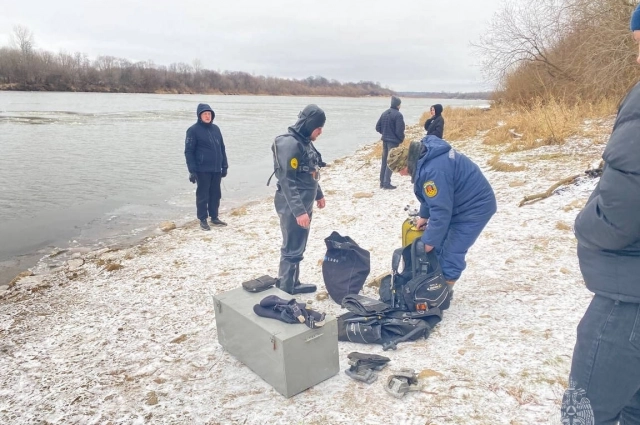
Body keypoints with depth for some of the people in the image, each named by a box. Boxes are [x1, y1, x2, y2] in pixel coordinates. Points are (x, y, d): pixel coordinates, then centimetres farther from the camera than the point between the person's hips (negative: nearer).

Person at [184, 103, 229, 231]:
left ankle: (214, 217, 25)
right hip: (202, 169, -5)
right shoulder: (193, 130, -7)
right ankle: (203, 219, 13)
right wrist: (192, 170, -15)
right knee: (203, 195, 2)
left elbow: (222, 148, 14)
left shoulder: (215, 128, 10)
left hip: (216, 169, 6)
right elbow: (189, 151, -9)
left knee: (215, 194, 12)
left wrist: (224, 166, 11)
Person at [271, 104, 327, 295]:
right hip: (293, 207, -10)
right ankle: (284, 290, 8)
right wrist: (299, 211, -27)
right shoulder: (289, 144, -20)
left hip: (304, 204, 10)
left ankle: (293, 284, 30)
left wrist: (318, 195, 29)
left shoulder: (305, 141, 10)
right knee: (292, 250, -3)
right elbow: (287, 182, -24)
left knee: (298, 247, 18)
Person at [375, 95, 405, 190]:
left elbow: (378, 127, 8)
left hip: (385, 140, 7)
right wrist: (401, 138, -1)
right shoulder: (398, 115, -15)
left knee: (384, 161, 13)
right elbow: (399, 130, -18)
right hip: (394, 141, -7)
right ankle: (386, 183, -1)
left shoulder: (384, 113, 7)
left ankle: (382, 182, 18)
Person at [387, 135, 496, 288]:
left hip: (474, 207, -10)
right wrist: (424, 215, 13)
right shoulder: (424, 154, -1)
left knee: (452, 252, -6)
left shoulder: (433, 171, -33)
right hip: (461, 202, 10)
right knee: (439, 246, 14)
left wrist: (430, 240, -18)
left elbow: (441, 210, -29)